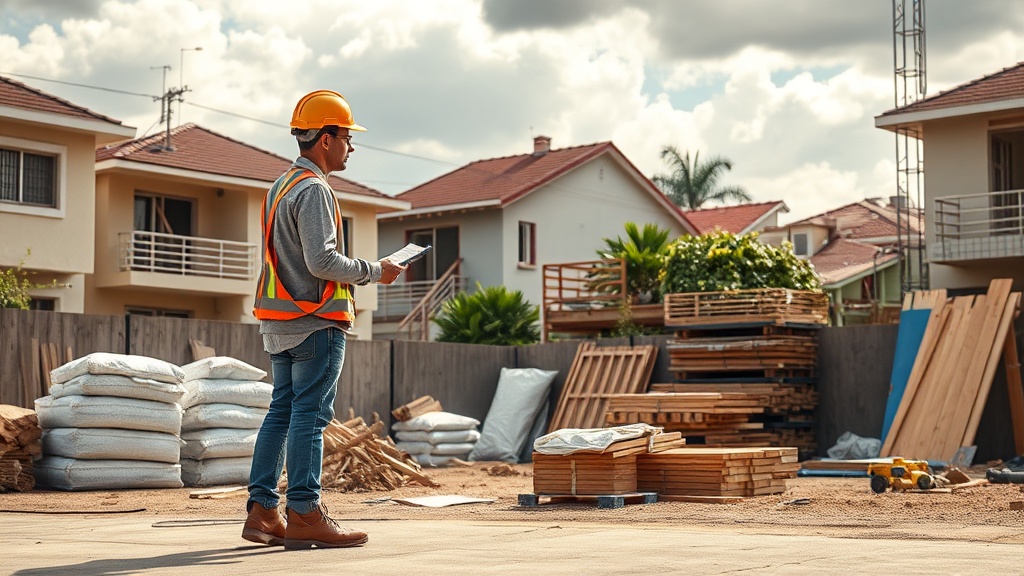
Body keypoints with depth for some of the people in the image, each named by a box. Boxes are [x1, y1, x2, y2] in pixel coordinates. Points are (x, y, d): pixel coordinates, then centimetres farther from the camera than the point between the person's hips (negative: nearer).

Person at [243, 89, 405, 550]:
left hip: (280, 321, 10)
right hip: (316, 322, -10)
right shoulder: (313, 189, -13)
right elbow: (322, 261, -20)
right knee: (309, 413, -8)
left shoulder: (282, 185, 19)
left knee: (282, 411, 10)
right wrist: (373, 271, -9)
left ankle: (262, 511, 10)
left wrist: (361, 272, 19)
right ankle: (304, 514, -6)